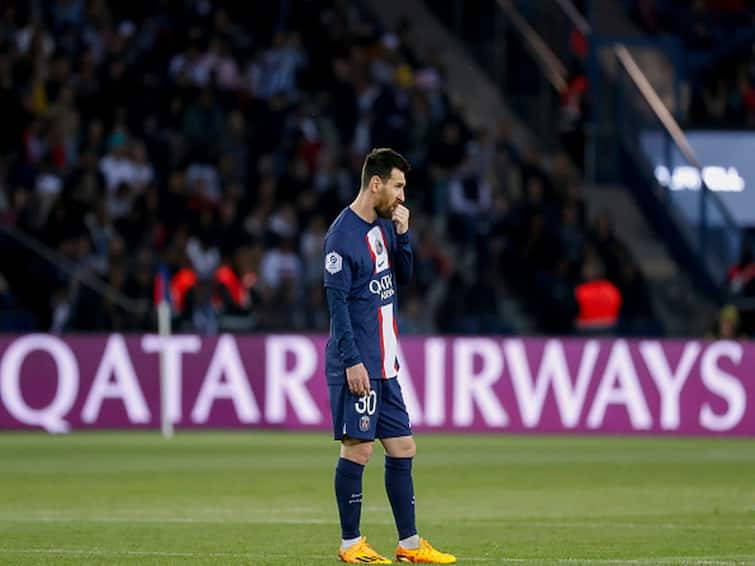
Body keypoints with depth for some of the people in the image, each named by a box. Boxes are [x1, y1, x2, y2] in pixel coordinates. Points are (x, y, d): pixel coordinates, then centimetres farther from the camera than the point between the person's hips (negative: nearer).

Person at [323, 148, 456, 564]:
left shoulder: (384, 225, 13)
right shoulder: (343, 234, -13)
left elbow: (403, 276, 19)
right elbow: (337, 302, -16)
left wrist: (402, 234, 4)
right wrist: (352, 361, -19)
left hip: (385, 365, 9)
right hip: (358, 366, -9)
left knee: (403, 449, 9)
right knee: (357, 449, -4)